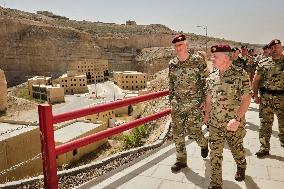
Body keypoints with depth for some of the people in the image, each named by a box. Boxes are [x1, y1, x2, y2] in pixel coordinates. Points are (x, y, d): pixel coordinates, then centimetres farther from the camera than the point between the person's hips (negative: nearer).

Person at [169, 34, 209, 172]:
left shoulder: (197, 60, -7)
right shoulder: (172, 64, 6)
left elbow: (206, 81, -4)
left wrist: (204, 99, -7)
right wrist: (171, 100, 13)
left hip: (194, 104, -4)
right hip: (177, 105, 4)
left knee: (194, 132, 0)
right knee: (177, 133, 6)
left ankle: (204, 144, 37)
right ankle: (181, 160, 23)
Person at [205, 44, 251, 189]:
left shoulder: (240, 74, -13)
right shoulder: (212, 76, 2)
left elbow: (246, 98, -16)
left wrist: (237, 119, -22)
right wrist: (207, 114, 14)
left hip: (234, 124, -3)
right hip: (215, 123, 3)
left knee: (236, 148, 19)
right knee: (215, 153, 5)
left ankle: (241, 167, 52)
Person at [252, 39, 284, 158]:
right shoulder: (263, 65, 3)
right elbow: (256, 80, 6)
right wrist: (256, 96, -2)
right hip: (266, 98, 0)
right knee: (265, 124, 3)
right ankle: (264, 148, 13)